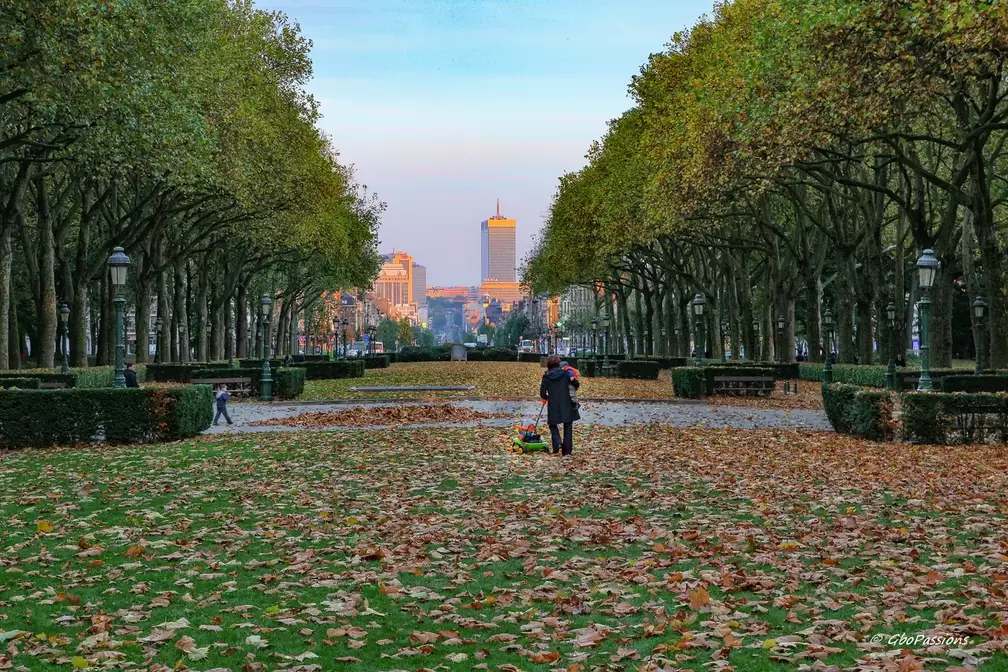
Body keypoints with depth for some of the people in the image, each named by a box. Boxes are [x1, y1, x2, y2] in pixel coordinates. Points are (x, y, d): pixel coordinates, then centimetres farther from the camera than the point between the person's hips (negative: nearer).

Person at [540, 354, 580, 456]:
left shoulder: (546, 376, -4)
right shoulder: (565, 373, -2)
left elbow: (542, 394, -4)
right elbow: (577, 384, 4)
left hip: (553, 406, -1)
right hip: (567, 405, 1)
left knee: (553, 424, 16)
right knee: (568, 427, 11)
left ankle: (557, 444, -8)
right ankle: (566, 450, 10)